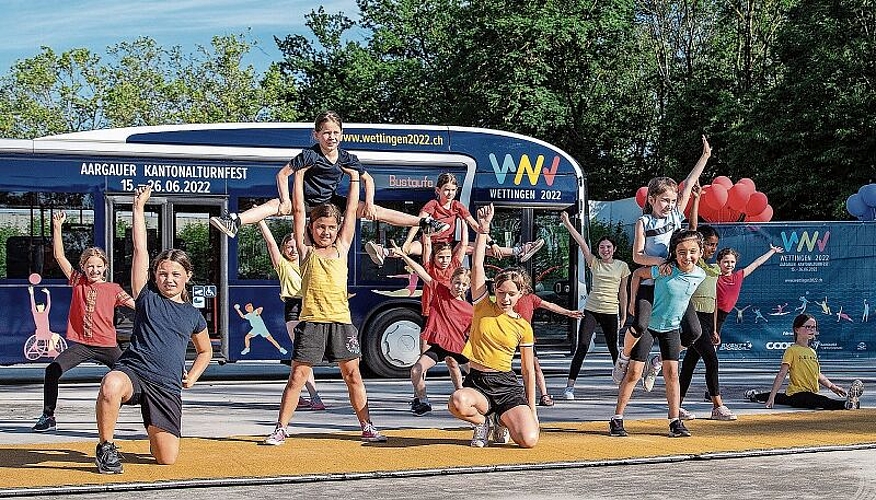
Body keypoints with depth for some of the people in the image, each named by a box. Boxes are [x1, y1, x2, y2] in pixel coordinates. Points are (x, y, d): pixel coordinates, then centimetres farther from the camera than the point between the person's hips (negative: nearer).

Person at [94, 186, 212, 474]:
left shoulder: (193, 315, 15)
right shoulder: (147, 297, 8)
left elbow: (205, 351, 33)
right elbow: (140, 249, 3)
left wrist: (192, 376, 17)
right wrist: (139, 207, 1)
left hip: (167, 386, 3)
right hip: (133, 371, -3)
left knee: (167, 459, -3)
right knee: (111, 386, -42)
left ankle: (154, 431, 35)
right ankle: (106, 448, -18)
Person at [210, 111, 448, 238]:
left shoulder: (347, 158, -5)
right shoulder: (309, 155, -16)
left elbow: (367, 179, 7)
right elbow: (283, 174, -15)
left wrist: (368, 203, -5)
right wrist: (285, 200, -25)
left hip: (332, 201, 4)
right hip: (307, 201, -3)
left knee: (374, 210, -5)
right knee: (275, 205, -32)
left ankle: (424, 223, -2)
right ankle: (235, 222, -51)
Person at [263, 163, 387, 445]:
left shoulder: (341, 249, 12)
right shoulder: (306, 252, 7)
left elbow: (352, 211, 16)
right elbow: (298, 211, 6)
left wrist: (354, 178, 19)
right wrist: (299, 176, 8)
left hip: (341, 319, 2)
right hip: (311, 320, -2)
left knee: (352, 374, 6)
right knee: (298, 375, -2)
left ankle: (367, 427, 14)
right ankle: (281, 429, 3)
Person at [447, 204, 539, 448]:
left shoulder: (523, 326, 4)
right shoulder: (483, 307, 3)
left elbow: (528, 371, 7)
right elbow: (477, 265, -6)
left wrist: (531, 410, 3)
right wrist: (483, 229, -13)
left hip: (508, 386, 1)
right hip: (476, 383, 0)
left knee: (529, 440, -23)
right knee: (457, 402, -39)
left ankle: (500, 420, 15)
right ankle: (484, 421, 0)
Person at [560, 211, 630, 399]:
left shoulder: (622, 266, 5)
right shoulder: (594, 263, 5)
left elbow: (623, 292, 10)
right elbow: (581, 242, -6)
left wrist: (624, 314, 10)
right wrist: (567, 223, -15)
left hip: (611, 312, 0)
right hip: (591, 310, 0)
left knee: (613, 348, 5)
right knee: (582, 347, -9)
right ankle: (570, 385, -11)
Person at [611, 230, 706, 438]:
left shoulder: (700, 275, -8)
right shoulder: (665, 270, -23)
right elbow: (638, 273, -8)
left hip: (671, 328, 4)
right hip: (647, 324, -4)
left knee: (671, 372, 1)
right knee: (634, 372, -5)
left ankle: (675, 421, 5)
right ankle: (617, 419, 0)